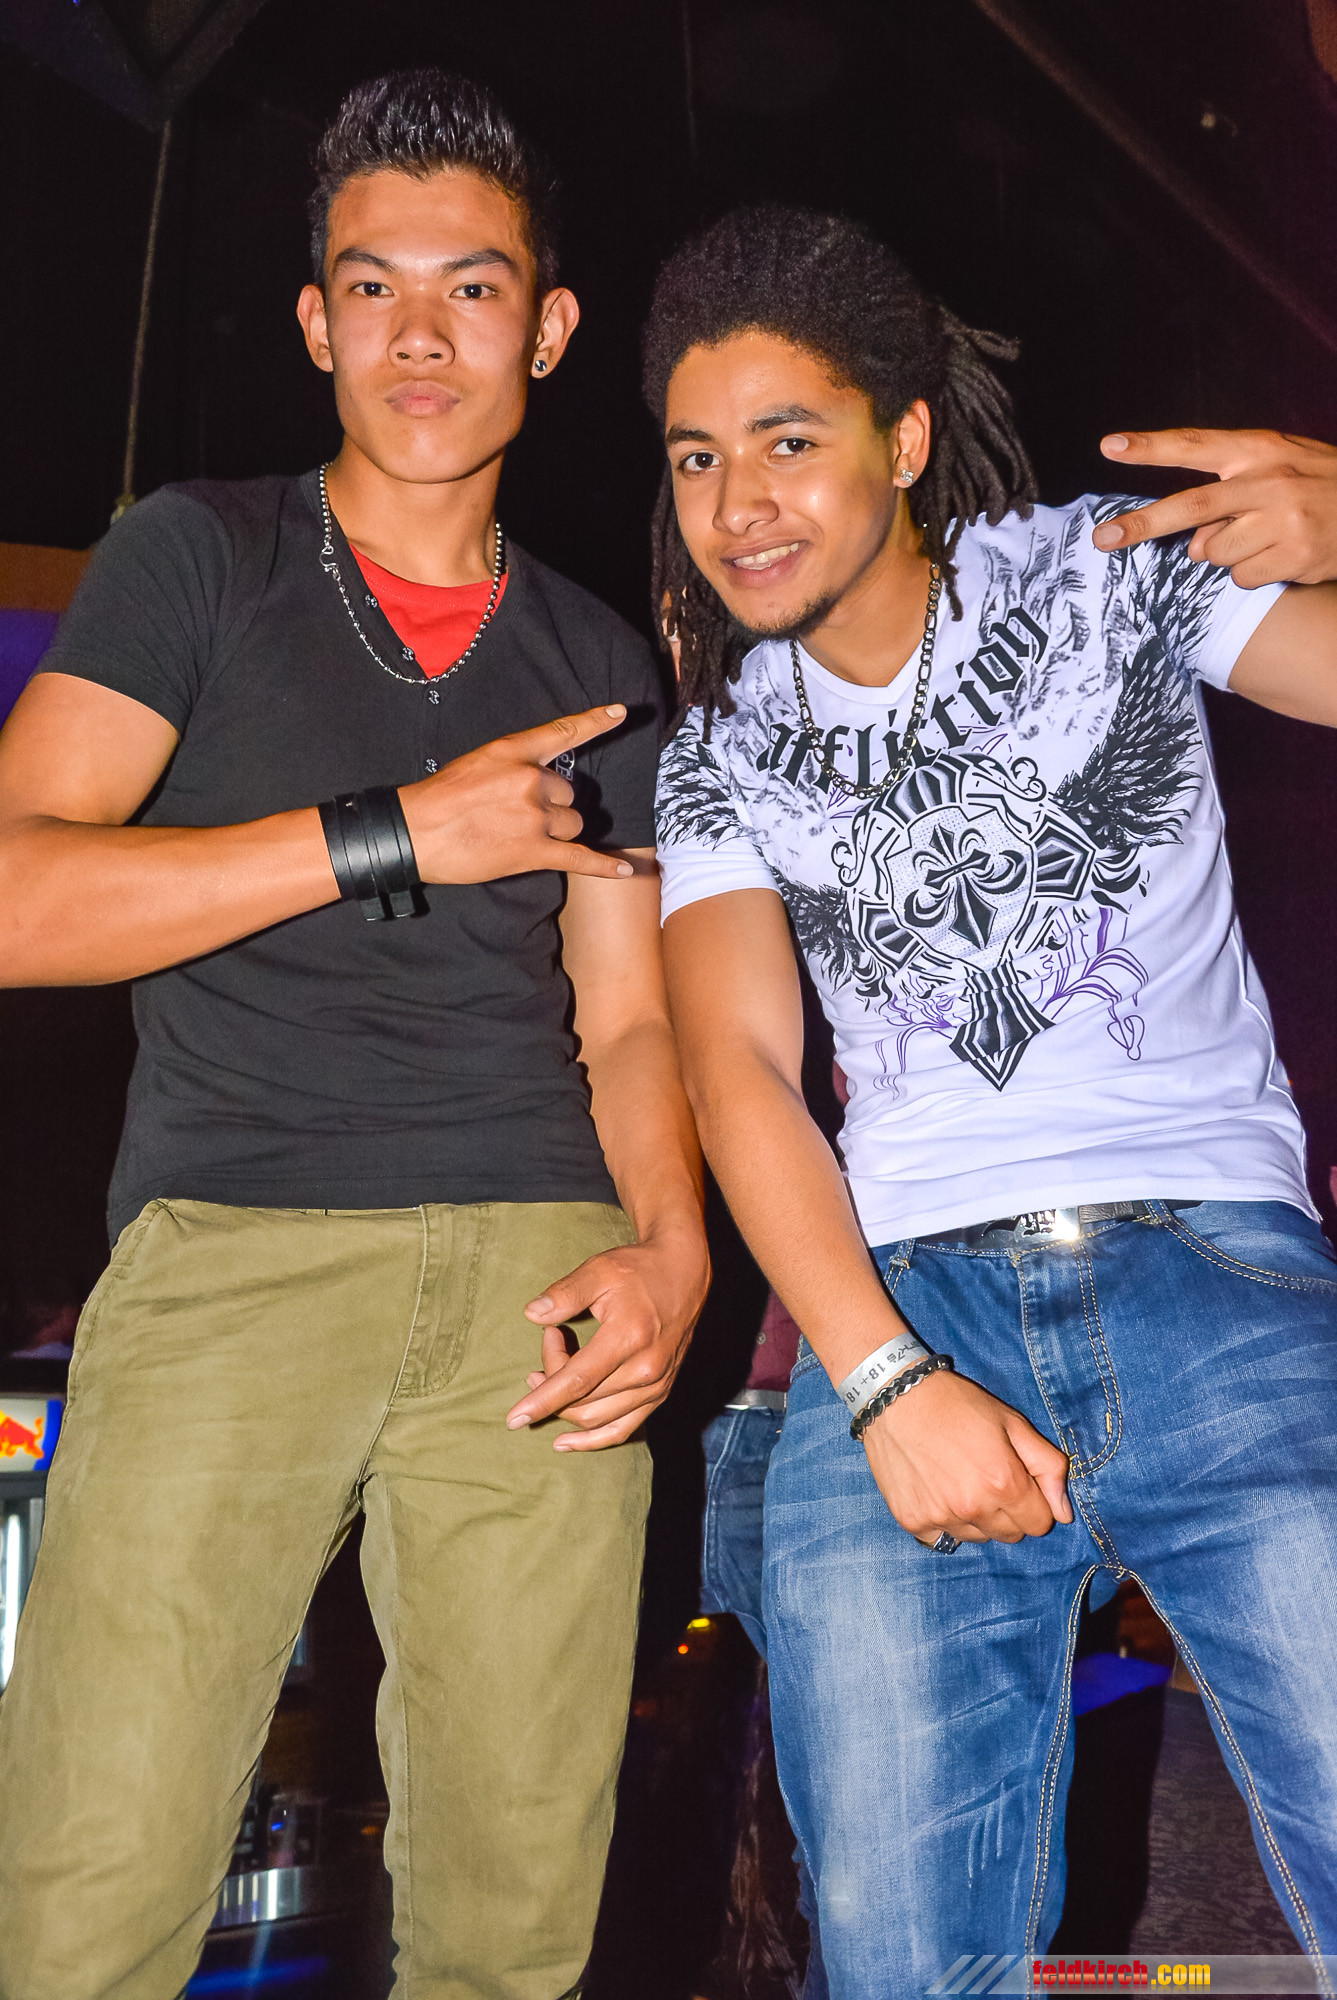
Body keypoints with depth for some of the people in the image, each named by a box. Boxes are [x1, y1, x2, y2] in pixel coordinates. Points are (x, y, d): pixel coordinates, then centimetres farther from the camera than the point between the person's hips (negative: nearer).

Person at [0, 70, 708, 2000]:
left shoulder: (598, 666, 20)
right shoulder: (199, 559, 11)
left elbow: (627, 1022, 16)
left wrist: (672, 1248, -4)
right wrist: (398, 833, -6)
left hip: (537, 1267, 3)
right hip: (229, 1249, -2)